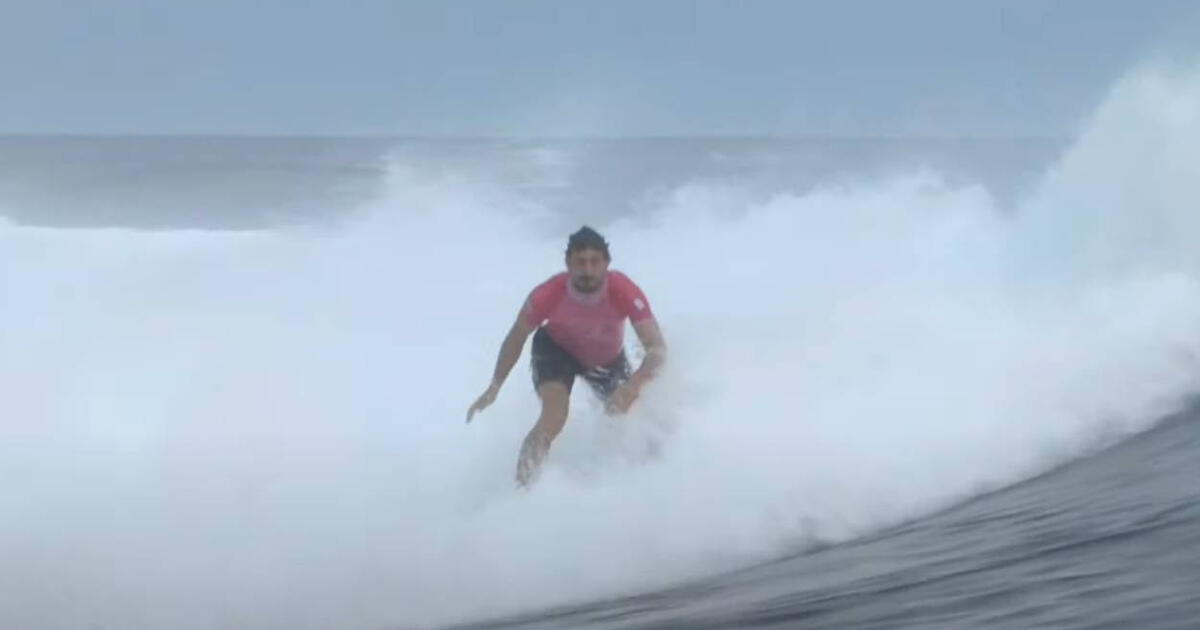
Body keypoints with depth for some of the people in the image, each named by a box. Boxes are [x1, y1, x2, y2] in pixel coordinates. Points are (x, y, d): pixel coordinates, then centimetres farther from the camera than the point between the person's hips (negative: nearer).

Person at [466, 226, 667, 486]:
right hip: (557, 349, -2)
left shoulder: (625, 292, -38)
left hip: (608, 357, 2)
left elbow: (657, 347, -42)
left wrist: (634, 385, -60)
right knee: (555, 416, -26)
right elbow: (516, 338, -17)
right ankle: (522, 485, -15)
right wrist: (494, 388, -14)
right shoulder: (547, 296, -36)